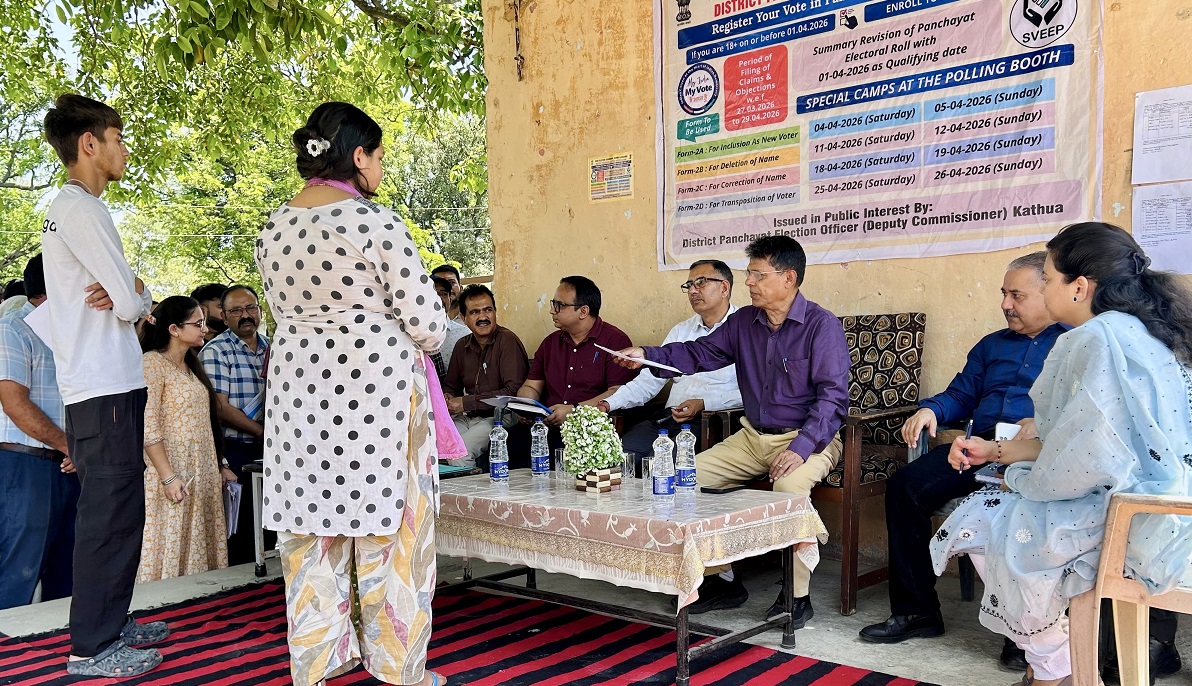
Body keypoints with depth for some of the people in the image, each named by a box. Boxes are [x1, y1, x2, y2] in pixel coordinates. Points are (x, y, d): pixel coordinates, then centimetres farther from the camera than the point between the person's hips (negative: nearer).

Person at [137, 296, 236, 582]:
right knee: (170, 551, -2)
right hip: (174, 475, -8)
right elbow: (147, 427, -17)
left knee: (199, 552, 9)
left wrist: (219, 465, 13)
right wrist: (168, 477, -22)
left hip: (203, 475, 8)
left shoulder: (191, 365, 15)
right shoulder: (152, 363, -10)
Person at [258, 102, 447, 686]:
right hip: (375, 388, -6)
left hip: (299, 388, 6)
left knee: (312, 523, 13)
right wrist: (421, 342, 10)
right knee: (387, 522, 5)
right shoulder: (376, 224, -14)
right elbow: (425, 321, -12)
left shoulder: (273, 231, 6)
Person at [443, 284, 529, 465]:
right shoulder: (463, 346, 13)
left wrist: (467, 402, -16)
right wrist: (447, 398, 0)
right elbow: (451, 386, 26)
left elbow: (514, 391, -19)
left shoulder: (507, 341, -9)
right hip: (466, 418, 7)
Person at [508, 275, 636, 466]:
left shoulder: (615, 341, 0)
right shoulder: (550, 342, 22)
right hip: (547, 425, 5)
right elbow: (531, 386, 22)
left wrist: (574, 411, -18)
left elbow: (619, 393, -11)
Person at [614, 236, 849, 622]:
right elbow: (699, 353, 11)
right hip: (753, 436, 7)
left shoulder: (822, 326, -12)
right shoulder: (744, 322, 7)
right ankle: (721, 579, 4)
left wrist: (801, 447, -30)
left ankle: (796, 596, -20)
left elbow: (833, 396, -18)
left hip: (807, 437, -7)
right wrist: (647, 356, -5)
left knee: (789, 483, -38)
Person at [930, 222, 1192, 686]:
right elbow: (1084, 439, 15)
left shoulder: (1102, 336, -19)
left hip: (1135, 521, -10)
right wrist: (996, 451, 14)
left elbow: (1094, 450, -26)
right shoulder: (1131, 330, 14)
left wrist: (1026, 482, -8)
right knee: (989, 506, 13)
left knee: (983, 521, -4)